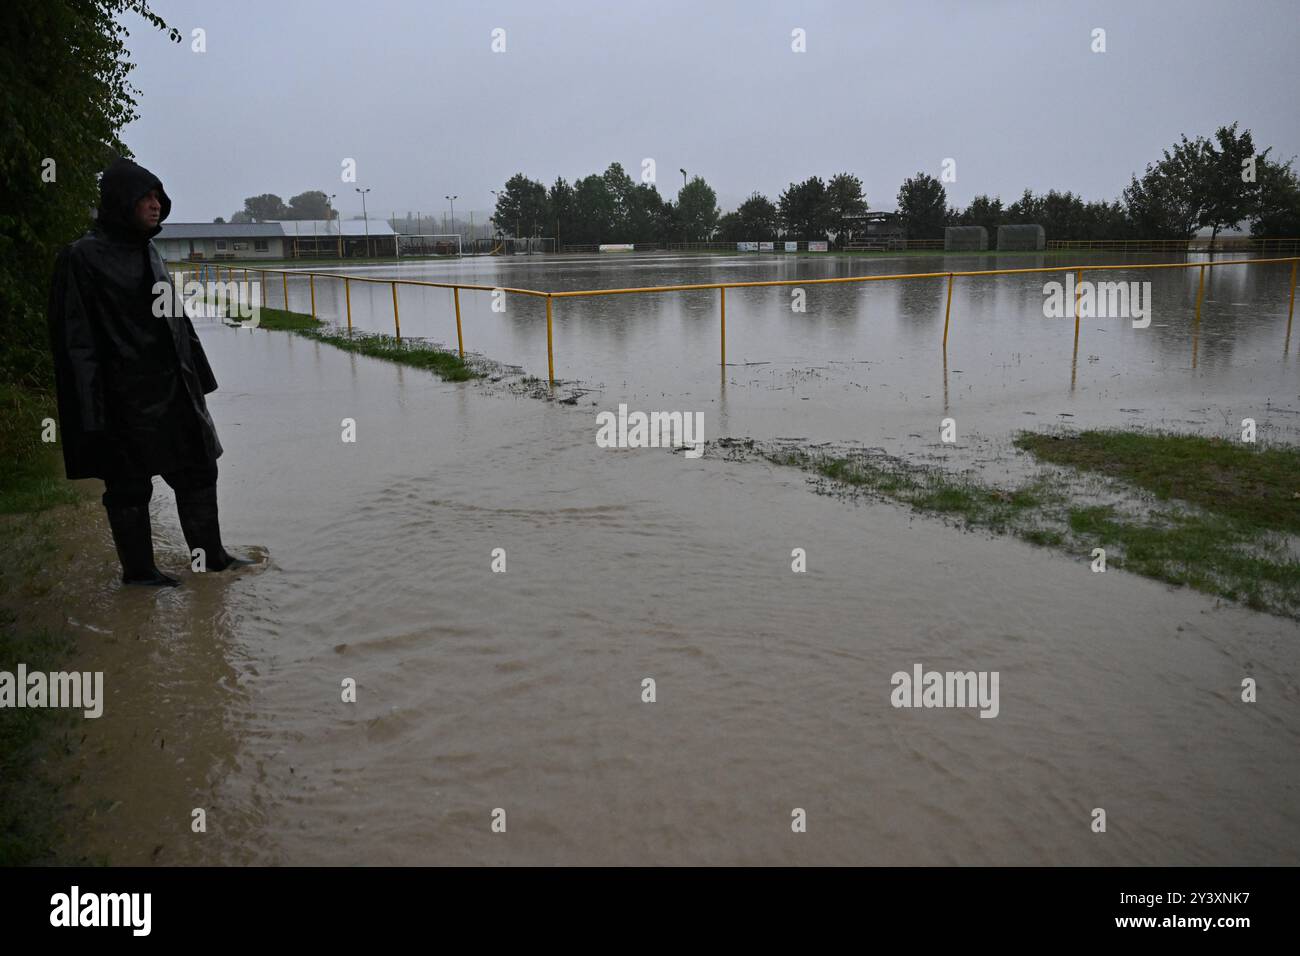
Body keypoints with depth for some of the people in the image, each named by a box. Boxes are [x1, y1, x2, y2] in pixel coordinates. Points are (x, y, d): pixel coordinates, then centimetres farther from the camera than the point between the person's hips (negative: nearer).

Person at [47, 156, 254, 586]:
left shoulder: (147, 251, 12)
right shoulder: (82, 257, -12)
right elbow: (76, 340, -15)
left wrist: (196, 377, 17)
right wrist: (92, 413, -18)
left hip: (173, 388, 8)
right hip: (126, 397, -8)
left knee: (199, 470, 12)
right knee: (129, 486, 5)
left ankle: (211, 555, 23)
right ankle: (137, 570, 19)